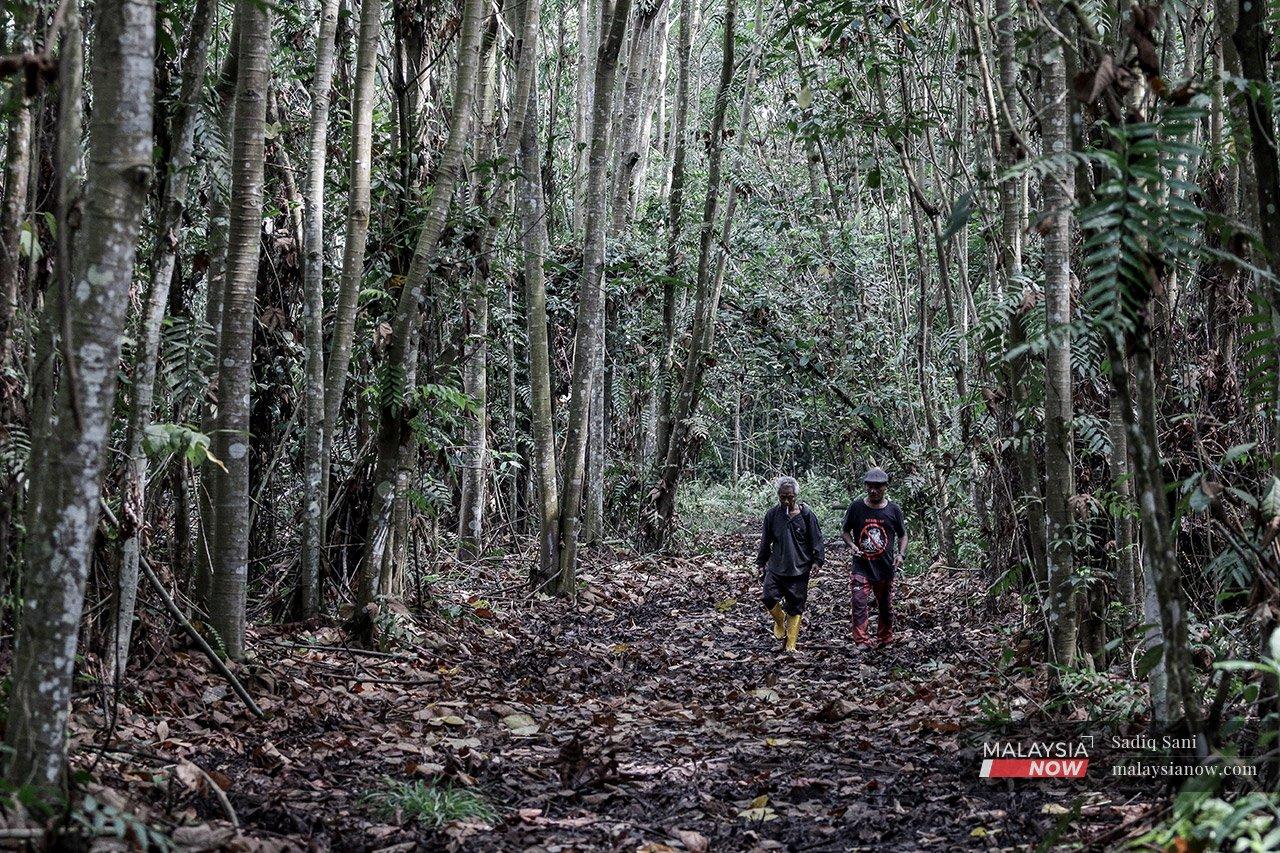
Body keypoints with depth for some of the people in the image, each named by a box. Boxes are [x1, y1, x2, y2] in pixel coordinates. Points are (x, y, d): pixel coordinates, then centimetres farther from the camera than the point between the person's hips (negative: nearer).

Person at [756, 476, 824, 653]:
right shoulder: (772, 515, 3)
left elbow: (816, 539, 1)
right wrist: (761, 561, 14)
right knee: (769, 598, -13)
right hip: (776, 567, 2)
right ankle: (780, 620, 20)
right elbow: (765, 540, 12)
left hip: (799, 570, -2)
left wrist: (817, 560, -7)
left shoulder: (807, 515, -4)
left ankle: (790, 644, 12)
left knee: (795, 607, 2)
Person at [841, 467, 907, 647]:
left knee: (886, 607, 15)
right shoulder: (856, 507, -3)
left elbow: (902, 535, 11)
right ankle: (861, 643, -15)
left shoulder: (893, 510, 0)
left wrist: (901, 554, -7)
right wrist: (852, 545, -11)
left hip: (885, 568, 2)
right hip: (861, 567, -2)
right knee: (859, 604, -16)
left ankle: (886, 641, 33)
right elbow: (845, 532, 8)